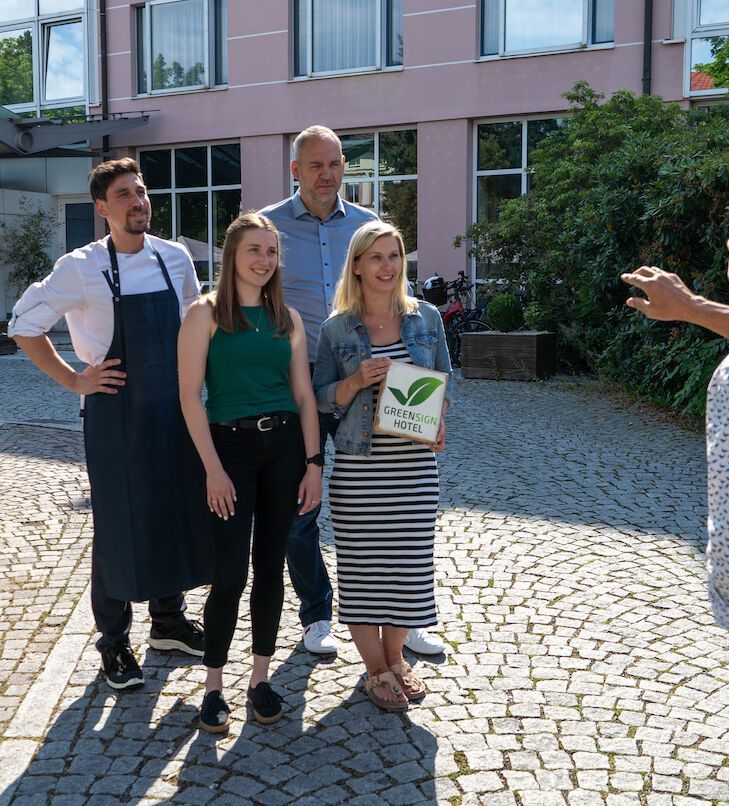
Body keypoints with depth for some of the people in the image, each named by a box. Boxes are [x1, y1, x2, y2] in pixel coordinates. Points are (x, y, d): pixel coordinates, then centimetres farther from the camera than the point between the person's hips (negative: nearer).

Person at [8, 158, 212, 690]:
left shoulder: (176, 259, 3)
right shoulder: (82, 268, -10)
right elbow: (24, 326, -3)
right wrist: (74, 381, -6)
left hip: (175, 406, 5)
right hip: (116, 411, -5)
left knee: (178, 514, 13)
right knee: (119, 525, 3)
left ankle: (168, 619, 32)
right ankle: (114, 642, 18)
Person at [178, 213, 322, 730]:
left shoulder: (288, 319, 10)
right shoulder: (207, 313, -2)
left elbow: (304, 395, 10)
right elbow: (190, 395, -7)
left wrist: (314, 463, 2)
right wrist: (214, 469, -12)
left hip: (285, 445, 4)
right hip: (231, 446, -4)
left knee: (271, 566, 9)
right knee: (231, 572, -4)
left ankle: (261, 678, 22)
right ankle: (213, 686, 12)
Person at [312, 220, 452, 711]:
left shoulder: (426, 318, 5)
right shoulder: (337, 329, 1)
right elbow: (322, 398, 3)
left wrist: (438, 424, -6)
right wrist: (357, 381, -15)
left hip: (415, 463, 2)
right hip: (358, 465, -1)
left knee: (410, 560, 7)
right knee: (361, 563, 3)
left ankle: (395, 656, 28)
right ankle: (375, 667, 21)